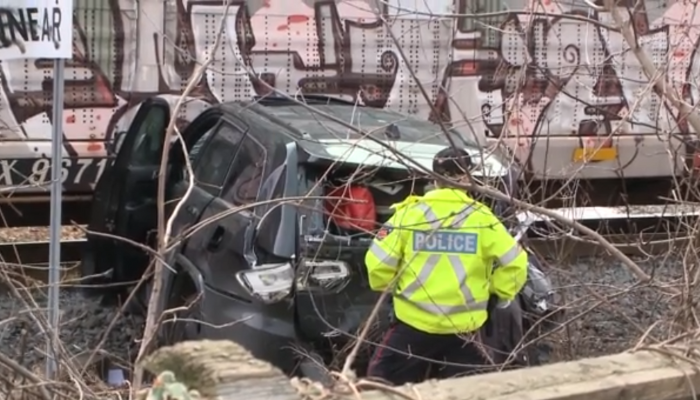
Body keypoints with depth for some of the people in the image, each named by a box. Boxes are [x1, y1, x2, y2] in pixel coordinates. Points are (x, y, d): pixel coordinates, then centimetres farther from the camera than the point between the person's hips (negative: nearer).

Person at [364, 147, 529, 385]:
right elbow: (515, 264, -5)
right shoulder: (482, 218, -5)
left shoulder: (410, 213, -7)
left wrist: (389, 288, 13)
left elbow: (378, 264, -7)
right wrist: (498, 292, 13)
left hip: (414, 323, -1)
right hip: (463, 329, 1)